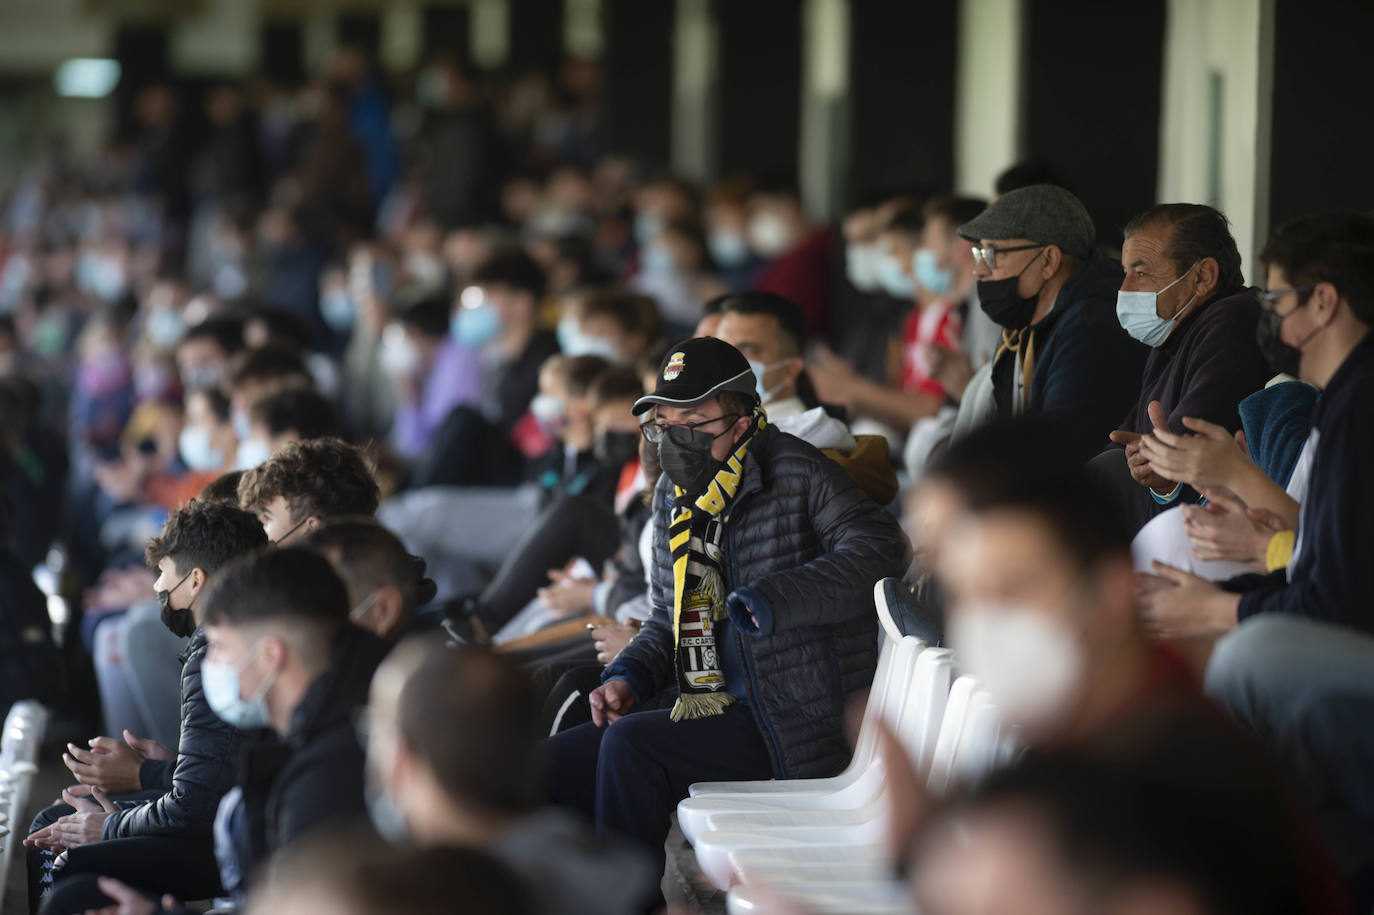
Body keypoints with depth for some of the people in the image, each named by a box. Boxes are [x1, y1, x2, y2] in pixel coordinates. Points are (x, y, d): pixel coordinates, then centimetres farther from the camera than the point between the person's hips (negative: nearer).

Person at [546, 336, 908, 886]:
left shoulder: (793, 471, -9)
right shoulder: (673, 496, 13)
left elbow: (878, 547, -24)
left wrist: (775, 599, -32)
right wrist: (628, 676, 3)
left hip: (789, 729, -8)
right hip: (700, 715, 8)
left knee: (630, 746, -27)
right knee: (547, 768, -1)